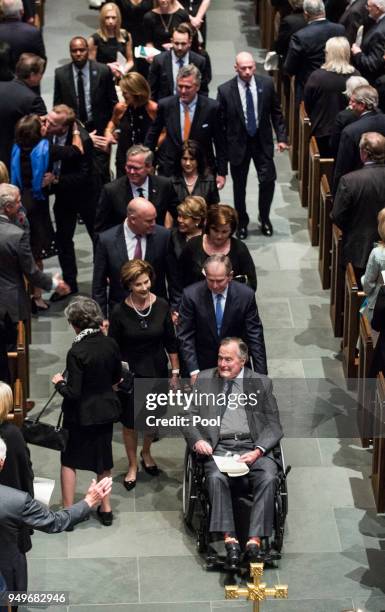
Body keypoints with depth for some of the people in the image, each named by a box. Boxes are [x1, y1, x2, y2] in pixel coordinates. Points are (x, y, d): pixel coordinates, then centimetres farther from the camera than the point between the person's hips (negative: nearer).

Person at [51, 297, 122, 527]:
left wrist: (59, 382, -4)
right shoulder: (111, 344, -8)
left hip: (81, 415, -5)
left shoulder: (77, 352, -24)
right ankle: (106, 508, 26)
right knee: (103, 460, 19)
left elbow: (73, 393, -22)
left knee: (69, 460, 11)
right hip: (106, 410, 5)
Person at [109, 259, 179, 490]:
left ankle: (146, 453, 45)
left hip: (157, 371, 2)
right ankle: (133, 465, 28)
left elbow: (171, 342, 0)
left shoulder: (162, 306, -10)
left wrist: (175, 371, 1)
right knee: (130, 421, 8)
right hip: (130, 373, -2)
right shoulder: (120, 312, -15)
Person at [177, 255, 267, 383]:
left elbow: (255, 336, -9)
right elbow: (185, 336, -12)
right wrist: (194, 371, -20)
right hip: (203, 365, 0)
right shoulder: (191, 295, -16)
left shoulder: (245, 295, -15)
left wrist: (261, 374, -12)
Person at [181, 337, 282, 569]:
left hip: (253, 447, 0)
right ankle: (230, 541, -36)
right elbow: (189, 418, 13)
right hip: (218, 447, 0)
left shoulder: (261, 383, 13)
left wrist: (258, 451, -11)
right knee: (216, 477, -32)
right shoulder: (204, 380, 16)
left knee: (268, 477, -30)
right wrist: (197, 441, -9)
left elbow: (274, 425, 7)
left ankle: (254, 541, -33)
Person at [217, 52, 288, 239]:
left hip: (262, 141, 1)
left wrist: (282, 137, -1)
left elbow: (276, 112, 4)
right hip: (238, 143, -1)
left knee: (268, 181, -2)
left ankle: (264, 218, 22)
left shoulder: (267, 84, -7)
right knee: (239, 185, 9)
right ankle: (242, 222, 29)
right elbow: (221, 122, -6)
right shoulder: (225, 90, -13)